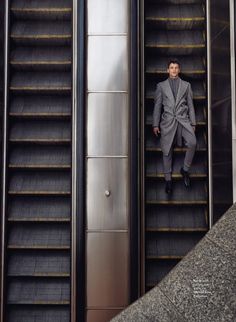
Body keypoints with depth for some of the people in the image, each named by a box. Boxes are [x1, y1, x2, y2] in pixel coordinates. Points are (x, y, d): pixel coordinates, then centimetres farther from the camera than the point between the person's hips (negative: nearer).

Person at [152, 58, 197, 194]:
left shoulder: (186, 85, 16)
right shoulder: (161, 85, 14)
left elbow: (190, 105, 14)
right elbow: (157, 106, 11)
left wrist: (193, 123, 7)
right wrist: (155, 124, 5)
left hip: (183, 119, 0)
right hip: (168, 121, 0)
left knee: (192, 142, -24)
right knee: (167, 151, -5)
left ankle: (185, 169, -4)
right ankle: (168, 179, 5)